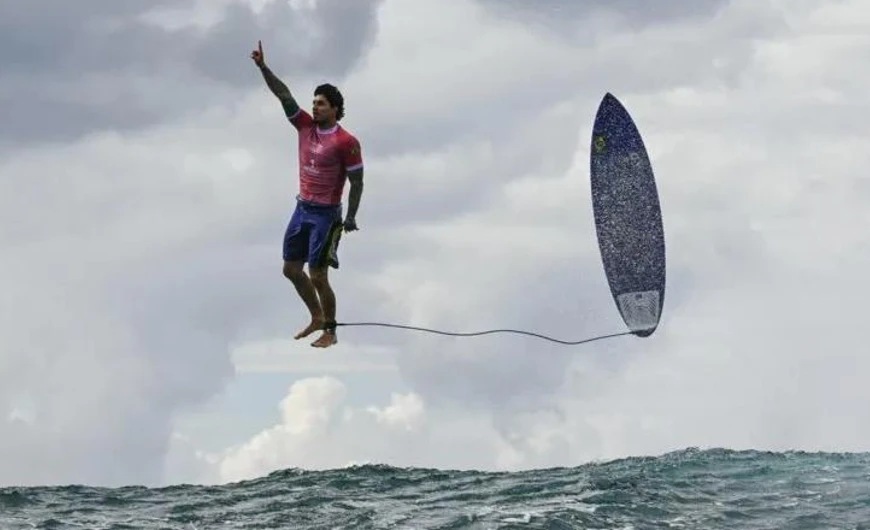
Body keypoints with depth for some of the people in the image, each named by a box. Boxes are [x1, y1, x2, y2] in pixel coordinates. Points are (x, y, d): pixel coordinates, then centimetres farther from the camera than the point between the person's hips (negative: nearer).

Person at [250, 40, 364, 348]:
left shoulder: (346, 142, -15)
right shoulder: (306, 126, 2)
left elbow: (356, 182, -12)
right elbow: (284, 95, -3)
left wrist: (350, 218, -16)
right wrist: (263, 67, -12)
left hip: (326, 214, -7)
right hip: (302, 208, 7)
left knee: (318, 276, -5)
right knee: (291, 269, 13)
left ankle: (330, 332, 9)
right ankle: (317, 318, 30)